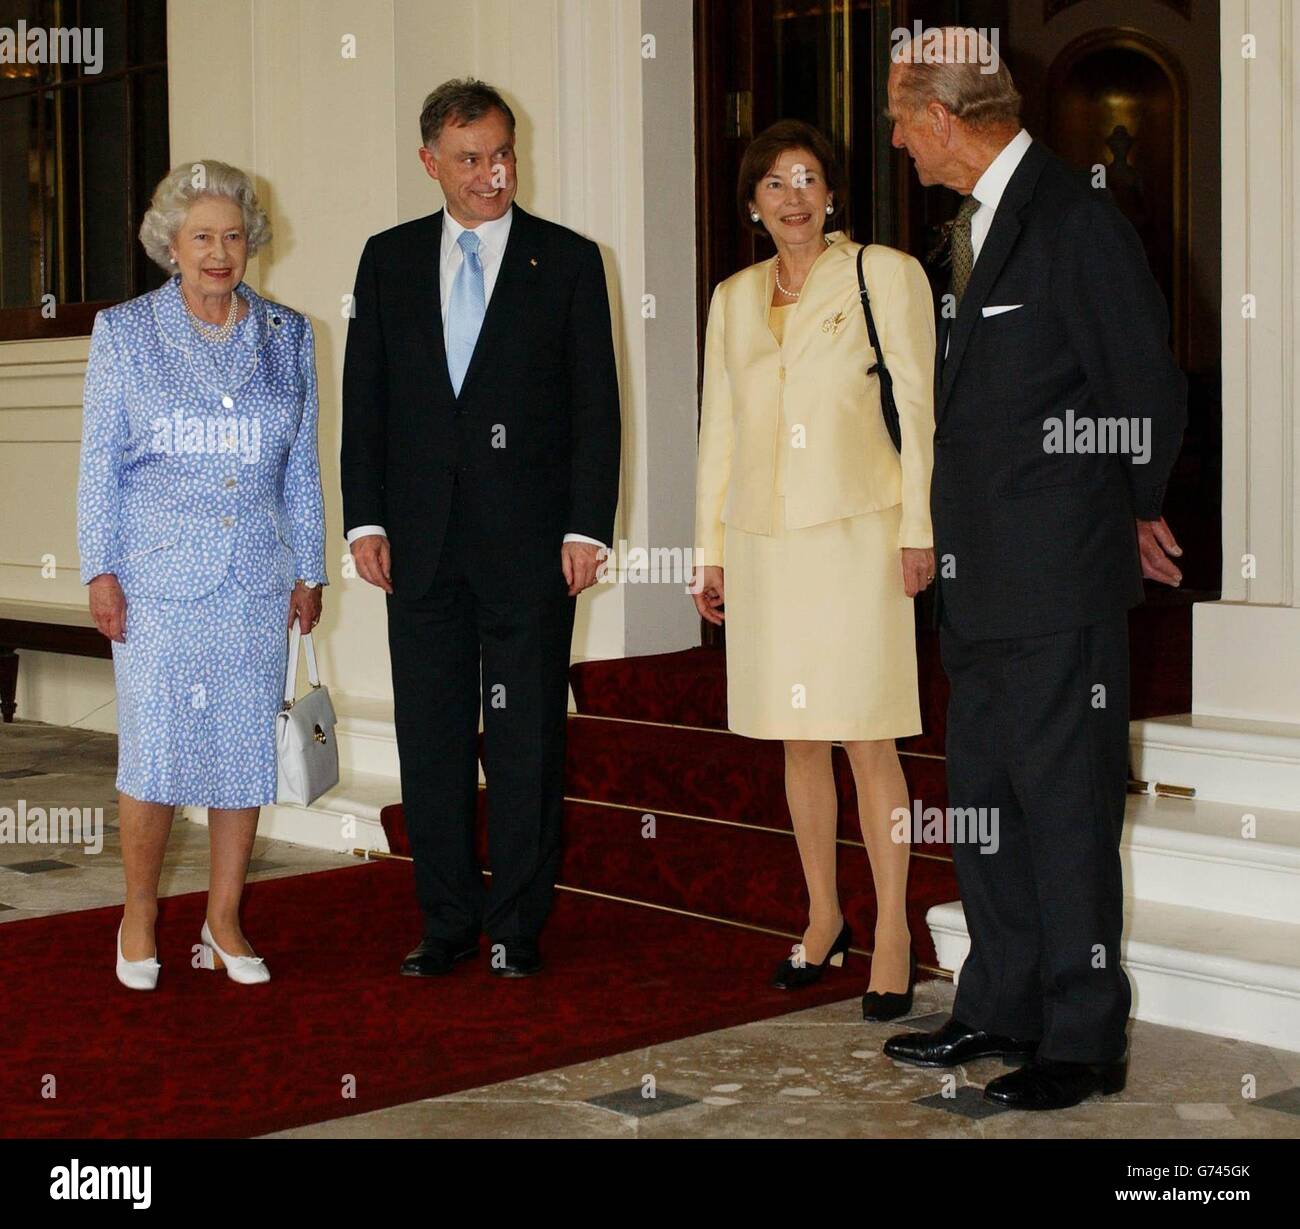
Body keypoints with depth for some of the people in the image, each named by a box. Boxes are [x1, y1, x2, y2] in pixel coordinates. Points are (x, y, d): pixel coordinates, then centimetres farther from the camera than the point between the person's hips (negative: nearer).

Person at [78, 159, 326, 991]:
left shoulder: (286, 337, 9)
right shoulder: (125, 333, 4)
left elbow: (302, 468, 12)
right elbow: (100, 462, 3)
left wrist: (309, 571, 9)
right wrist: (100, 570, -4)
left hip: (255, 580, 2)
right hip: (158, 578, -2)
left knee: (247, 749, 4)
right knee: (154, 751, -5)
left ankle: (225, 921, 17)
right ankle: (140, 915, 14)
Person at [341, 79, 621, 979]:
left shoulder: (568, 261, 2)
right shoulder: (389, 260, 10)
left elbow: (595, 405, -1)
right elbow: (364, 399, 9)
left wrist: (588, 527, -8)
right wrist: (366, 520, 1)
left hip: (529, 537, -3)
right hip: (421, 540, 3)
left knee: (527, 737, 2)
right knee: (431, 734, 7)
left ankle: (518, 926, 12)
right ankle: (447, 922, 18)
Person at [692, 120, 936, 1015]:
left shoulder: (886, 276, 1)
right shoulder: (733, 298, 14)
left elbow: (916, 407, -2)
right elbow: (719, 428, 16)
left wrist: (916, 527, -8)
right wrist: (711, 549, 14)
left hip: (857, 530, -4)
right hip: (764, 537, 5)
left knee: (868, 738, -6)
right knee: (799, 738, 10)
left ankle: (893, 936, 2)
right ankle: (824, 918, 22)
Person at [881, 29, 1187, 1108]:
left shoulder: (1076, 221, -15)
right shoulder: (978, 220, 14)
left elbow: (1151, 398, -12)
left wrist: (1129, 513, 2)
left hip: (1060, 583, -9)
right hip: (982, 580, 9)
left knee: (1066, 808, -1)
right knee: (982, 804, 16)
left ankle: (1083, 1041, 11)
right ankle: (1002, 1010, 29)